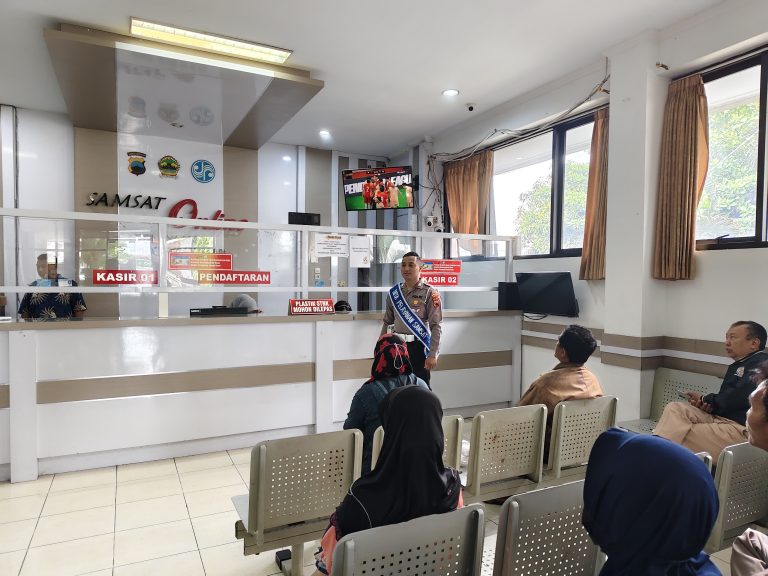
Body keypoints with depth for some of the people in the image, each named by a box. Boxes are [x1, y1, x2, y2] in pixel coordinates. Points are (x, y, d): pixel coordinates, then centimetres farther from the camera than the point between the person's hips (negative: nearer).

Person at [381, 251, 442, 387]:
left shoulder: (429, 292, -7)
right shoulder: (394, 292, 8)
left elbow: (436, 326, -11)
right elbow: (387, 322, 16)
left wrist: (432, 355, -16)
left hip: (418, 346, -5)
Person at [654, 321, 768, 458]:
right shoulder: (737, 366, 24)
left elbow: (739, 397, -16)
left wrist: (705, 400, -2)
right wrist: (706, 404, -3)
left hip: (741, 428, -8)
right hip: (719, 418, 8)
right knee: (674, 408, -14)